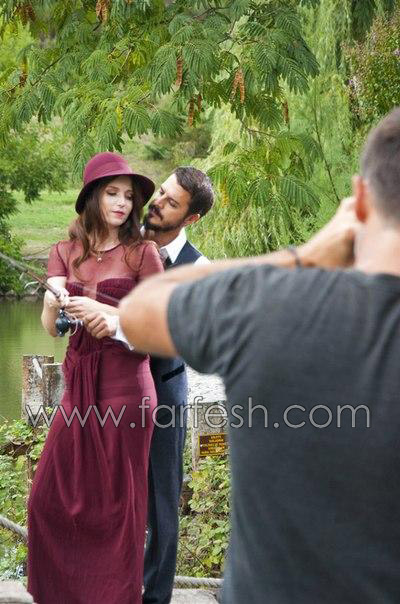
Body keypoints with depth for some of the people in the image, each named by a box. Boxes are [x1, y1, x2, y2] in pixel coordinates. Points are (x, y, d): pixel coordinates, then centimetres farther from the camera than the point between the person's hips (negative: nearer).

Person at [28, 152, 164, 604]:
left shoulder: (142, 252, -3)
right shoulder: (67, 252, 9)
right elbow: (51, 328, 4)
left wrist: (100, 310, -16)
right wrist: (54, 303, -18)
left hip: (124, 380, -5)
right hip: (79, 380, 5)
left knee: (116, 498, 2)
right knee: (51, 495, 7)